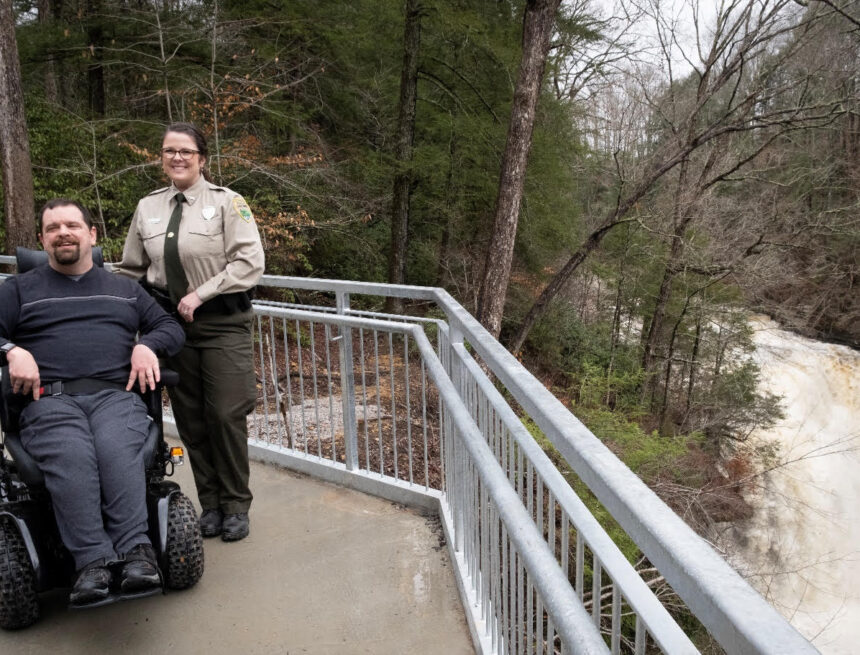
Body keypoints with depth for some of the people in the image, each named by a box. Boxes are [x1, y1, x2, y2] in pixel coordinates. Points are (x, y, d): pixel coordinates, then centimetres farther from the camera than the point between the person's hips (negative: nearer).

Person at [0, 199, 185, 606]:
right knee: (70, 458, -34)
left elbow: (171, 328, 24)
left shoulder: (125, 289, 28)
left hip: (114, 394, 1)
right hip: (48, 399, 0)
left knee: (117, 450, -34)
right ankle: (92, 561, -37)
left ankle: (136, 550, -39)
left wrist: (147, 345, 2)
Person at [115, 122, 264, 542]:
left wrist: (200, 293, -16)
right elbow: (131, 270, 17)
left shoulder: (226, 202, -3)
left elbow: (249, 263, -12)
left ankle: (235, 506, 15)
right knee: (190, 419, 8)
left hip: (222, 323, -4)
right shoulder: (148, 207, 11)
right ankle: (210, 503, 23)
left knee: (226, 416, -3)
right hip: (171, 322, 4)